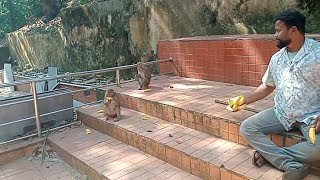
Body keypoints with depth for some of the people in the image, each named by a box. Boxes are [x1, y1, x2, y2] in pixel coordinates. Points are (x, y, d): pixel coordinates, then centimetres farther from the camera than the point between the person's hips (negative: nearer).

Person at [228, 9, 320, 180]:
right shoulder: (276, 58, 7)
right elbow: (267, 86, 18)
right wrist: (243, 100, 15)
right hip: (281, 113, 5)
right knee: (247, 128, -13)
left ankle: (270, 154, -12)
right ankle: (292, 165, -23)